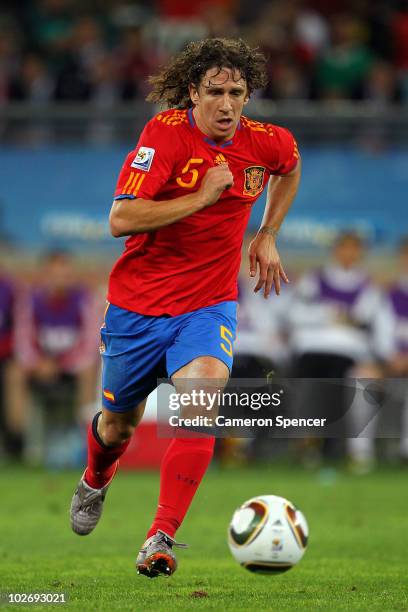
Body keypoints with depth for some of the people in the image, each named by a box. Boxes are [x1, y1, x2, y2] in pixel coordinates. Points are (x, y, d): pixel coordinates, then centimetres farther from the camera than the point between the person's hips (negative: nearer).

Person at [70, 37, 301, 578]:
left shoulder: (268, 143, -4)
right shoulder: (166, 133, -16)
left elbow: (291, 169, 24)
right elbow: (121, 219, -25)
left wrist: (268, 236, 16)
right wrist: (202, 197, -26)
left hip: (208, 304, 1)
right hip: (138, 304, -1)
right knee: (119, 423, 15)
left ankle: (161, 538, -28)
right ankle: (95, 482, 52)